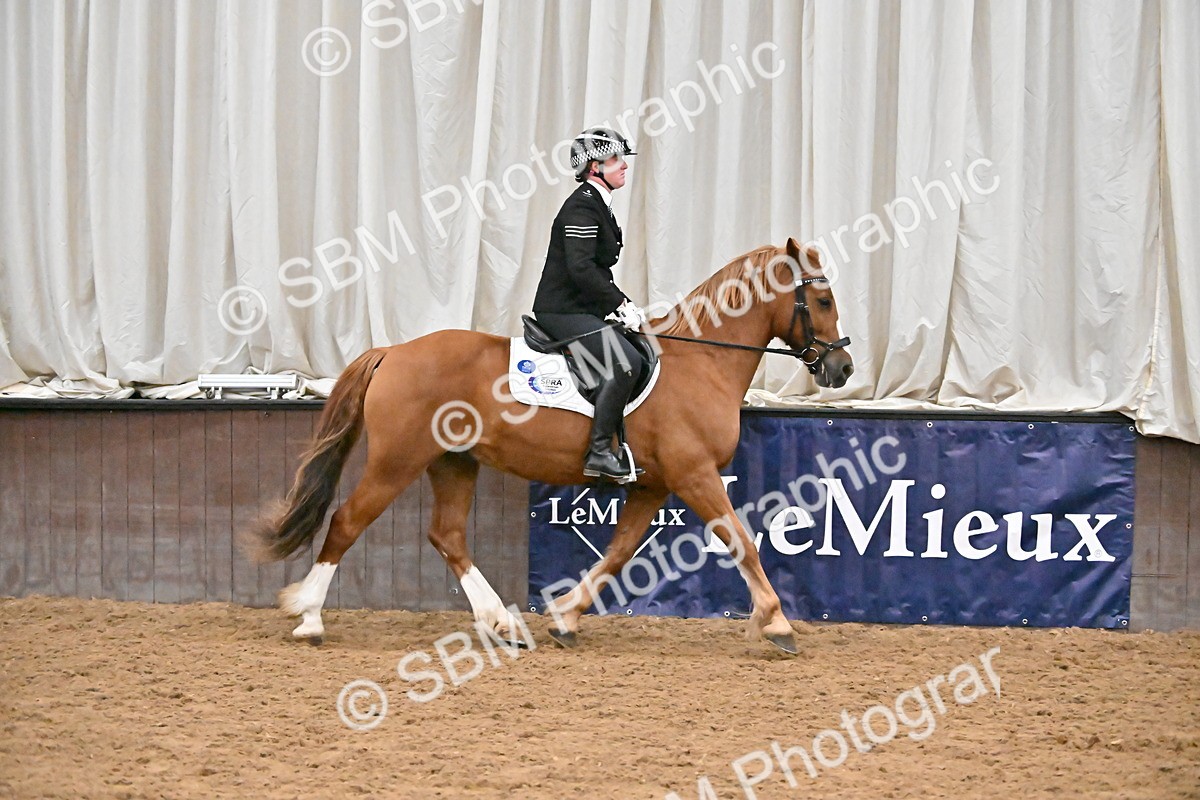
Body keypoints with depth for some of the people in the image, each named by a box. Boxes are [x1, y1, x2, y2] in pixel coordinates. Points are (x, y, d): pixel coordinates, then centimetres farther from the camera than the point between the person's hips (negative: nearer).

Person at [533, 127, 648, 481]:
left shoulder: (598, 205, 17)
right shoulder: (582, 206, -15)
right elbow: (581, 269, -24)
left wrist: (625, 305, 11)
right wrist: (621, 306, -21)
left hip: (582, 310, 11)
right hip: (563, 311, -11)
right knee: (626, 361, -26)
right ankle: (599, 452, -23)